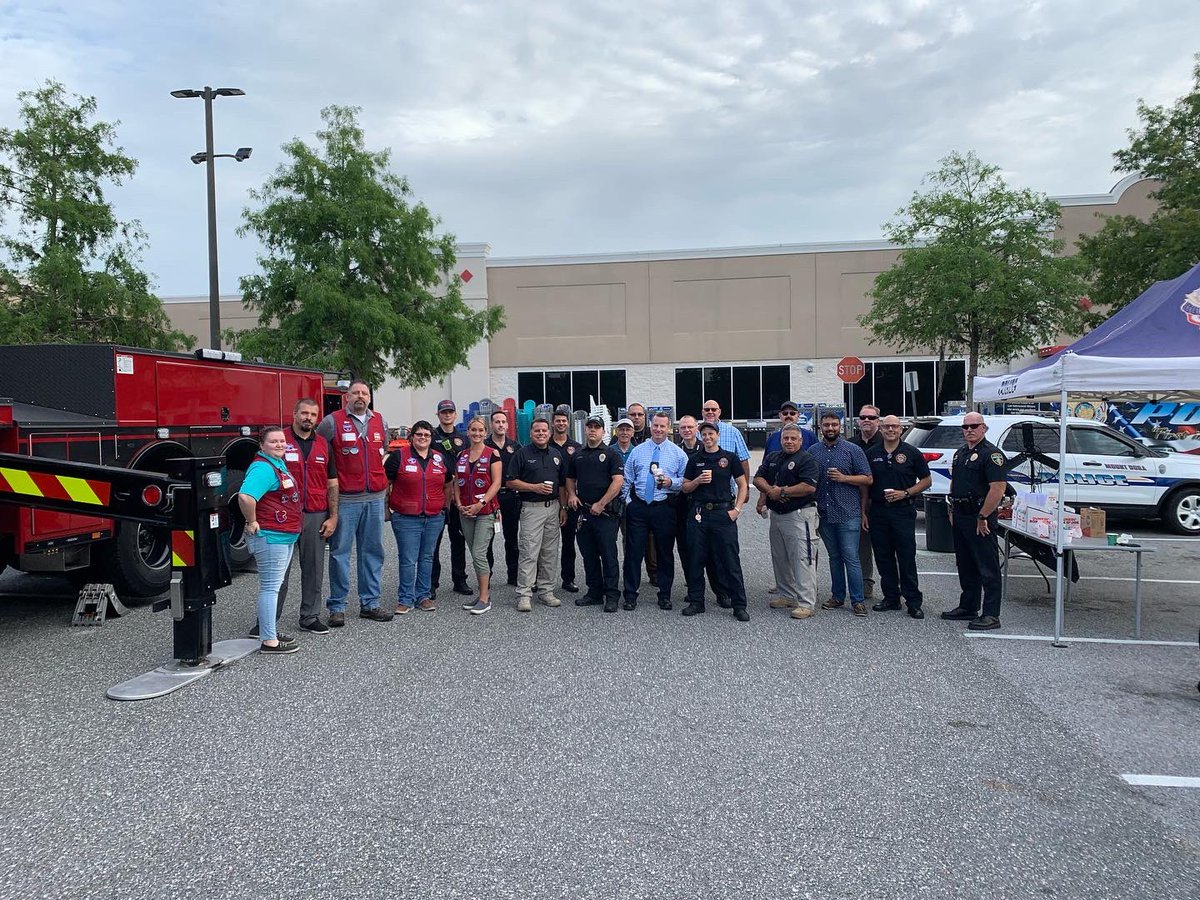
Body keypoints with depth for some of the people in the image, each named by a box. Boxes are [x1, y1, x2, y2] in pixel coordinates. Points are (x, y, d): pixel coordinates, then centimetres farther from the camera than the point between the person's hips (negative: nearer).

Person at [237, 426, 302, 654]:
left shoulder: (279, 464, 12)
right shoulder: (263, 468, -19)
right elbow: (245, 496, -35)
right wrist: (252, 522, -23)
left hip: (285, 536, 10)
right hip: (270, 537, -10)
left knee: (274, 585, 18)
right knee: (270, 587, -5)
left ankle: (270, 631, 29)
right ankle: (268, 641, 1)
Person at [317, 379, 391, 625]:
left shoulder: (380, 422, 12)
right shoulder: (332, 422, -3)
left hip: (375, 498, 5)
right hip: (345, 499, -5)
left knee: (372, 552, 10)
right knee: (340, 552, 0)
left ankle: (369, 604, 19)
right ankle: (337, 607, 9)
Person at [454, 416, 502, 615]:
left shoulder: (492, 454, -3)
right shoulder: (461, 455, 12)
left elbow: (497, 483, -9)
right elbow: (456, 483, 13)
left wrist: (480, 504, -16)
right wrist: (459, 504, -2)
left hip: (486, 511, -5)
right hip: (466, 512, 6)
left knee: (479, 553, -11)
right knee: (475, 554, 9)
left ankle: (484, 599, -4)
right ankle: (484, 593, 19)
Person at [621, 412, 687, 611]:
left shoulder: (678, 453, 4)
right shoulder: (637, 451, 8)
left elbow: (685, 481, 3)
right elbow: (627, 480, 11)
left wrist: (672, 482, -15)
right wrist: (627, 501, 2)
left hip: (664, 508, -1)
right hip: (638, 507, 1)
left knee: (665, 552, 8)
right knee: (633, 551, 1)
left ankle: (665, 595, 21)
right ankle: (630, 595, 10)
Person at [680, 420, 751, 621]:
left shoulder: (730, 458, 4)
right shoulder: (695, 460, 11)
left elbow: (743, 486, 5)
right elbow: (685, 488, 12)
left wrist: (737, 509, -6)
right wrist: (698, 480, -7)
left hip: (723, 512, -3)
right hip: (699, 513, 3)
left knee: (731, 561, -3)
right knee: (696, 560, 6)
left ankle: (739, 605, 4)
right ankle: (696, 602, 18)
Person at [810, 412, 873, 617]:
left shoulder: (853, 450, 0)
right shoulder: (813, 451, 9)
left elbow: (867, 479, -1)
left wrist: (843, 478, -15)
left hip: (848, 514, -4)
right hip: (824, 514, 4)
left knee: (851, 558, -5)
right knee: (834, 557, 12)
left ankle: (857, 600, 1)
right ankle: (837, 596, 21)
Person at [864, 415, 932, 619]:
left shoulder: (911, 453, 2)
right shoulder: (871, 453, 9)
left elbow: (926, 480, 5)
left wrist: (905, 493, -10)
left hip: (903, 510, -3)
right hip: (878, 511, 3)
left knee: (907, 558, -3)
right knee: (883, 558, 7)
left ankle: (913, 602, 3)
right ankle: (891, 597, 18)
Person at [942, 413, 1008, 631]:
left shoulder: (992, 454, -13)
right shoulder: (961, 453, 16)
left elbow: (998, 489, -21)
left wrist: (982, 517, -20)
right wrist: (952, 511, 15)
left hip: (979, 519, -9)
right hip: (960, 517, 9)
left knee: (988, 568, -4)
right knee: (965, 566, 16)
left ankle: (991, 615, -2)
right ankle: (968, 607, 26)